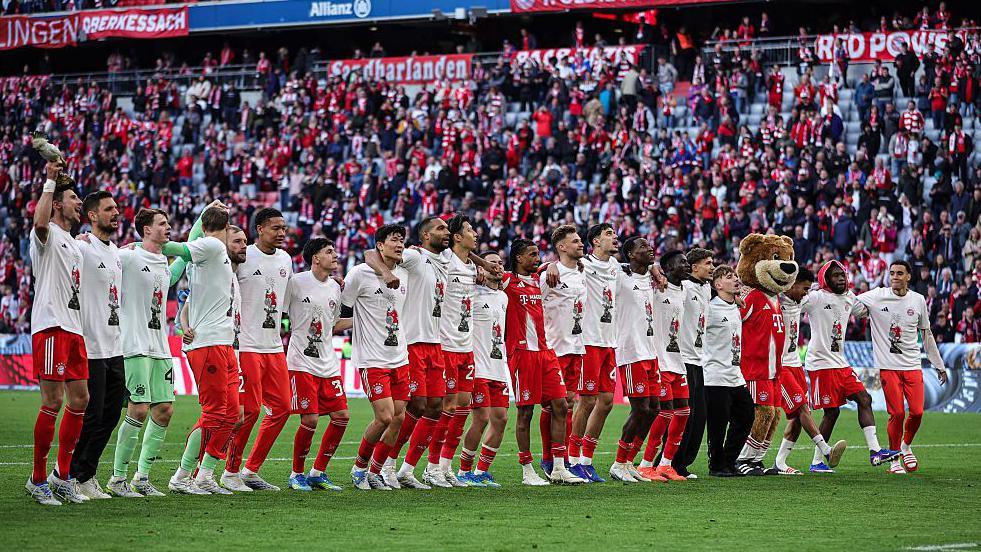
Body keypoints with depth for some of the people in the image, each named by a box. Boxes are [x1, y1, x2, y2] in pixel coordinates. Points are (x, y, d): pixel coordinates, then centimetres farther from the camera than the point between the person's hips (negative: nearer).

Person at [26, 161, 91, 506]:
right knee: (53, 403, -10)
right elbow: (40, 221, -30)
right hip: (51, 328, -9)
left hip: (73, 330, 9)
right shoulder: (48, 235, -4)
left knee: (79, 400, 9)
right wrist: (50, 181, -24)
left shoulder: (74, 245, 24)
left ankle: (62, 475, 17)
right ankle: (38, 480, -4)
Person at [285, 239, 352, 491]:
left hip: (328, 364, 7)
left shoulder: (335, 288, 12)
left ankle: (318, 472, 13)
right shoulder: (296, 282, -8)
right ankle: (297, 474, 7)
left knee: (341, 417, 1)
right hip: (302, 363, -7)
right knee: (310, 420, -11)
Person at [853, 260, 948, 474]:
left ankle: (906, 446, 24)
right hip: (888, 366, -3)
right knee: (897, 414, -8)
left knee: (917, 412, -5)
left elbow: (926, 335, 17)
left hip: (913, 365, 3)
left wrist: (939, 366, 20)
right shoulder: (877, 296, -2)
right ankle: (894, 459, 9)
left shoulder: (918, 300, 7)